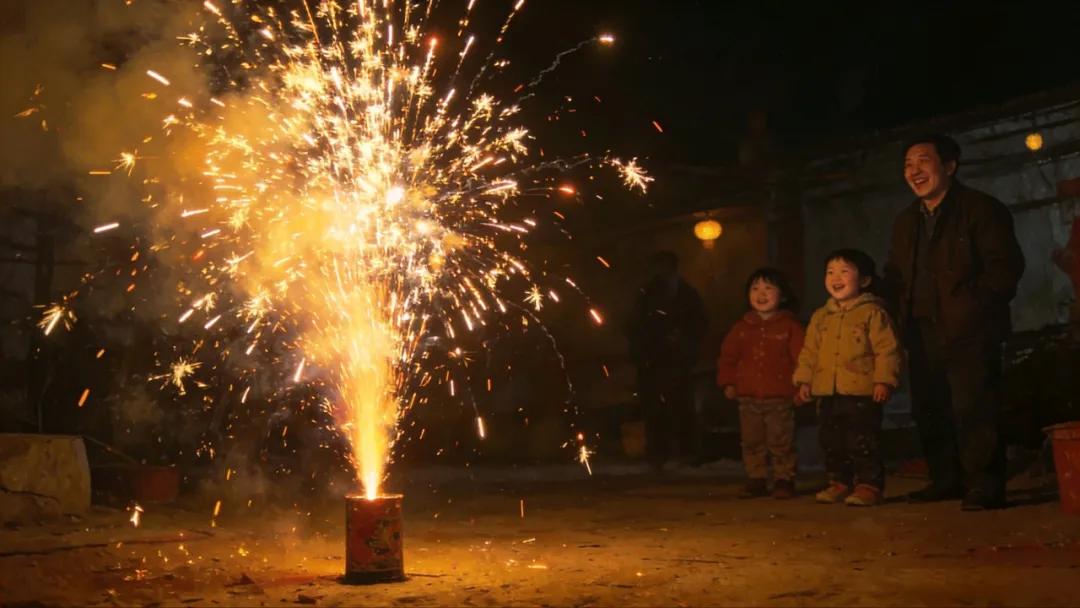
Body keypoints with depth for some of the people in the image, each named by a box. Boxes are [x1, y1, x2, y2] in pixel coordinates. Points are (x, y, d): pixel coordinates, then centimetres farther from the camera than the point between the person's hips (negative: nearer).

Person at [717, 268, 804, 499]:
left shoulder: (790, 326, -2)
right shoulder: (743, 326, 9)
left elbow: (801, 357, -5)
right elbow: (727, 355, 12)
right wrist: (727, 382, 4)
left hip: (780, 397, -4)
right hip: (748, 397, 4)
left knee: (781, 443, 1)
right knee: (751, 442, 9)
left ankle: (784, 480, 13)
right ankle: (756, 480, 19)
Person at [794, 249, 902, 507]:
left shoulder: (873, 313, -4)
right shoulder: (820, 317, 14)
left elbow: (887, 349, -9)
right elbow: (809, 351, 18)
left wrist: (883, 380, -16)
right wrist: (804, 379, 10)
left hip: (862, 393, -6)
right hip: (827, 393, 6)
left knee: (863, 442, -4)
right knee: (831, 442, 13)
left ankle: (869, 485, 5)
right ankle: (839, 482, 25)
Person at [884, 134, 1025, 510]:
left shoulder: (981, 209, -3)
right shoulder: (906, 220, 19)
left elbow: (1005, 266, -10)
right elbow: (894, 275, 23)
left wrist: (974, 306, -17)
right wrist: (902, 314, 10)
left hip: (968, 330, -7)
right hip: (922, 334, 7)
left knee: (973, 409, -11)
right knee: (928, 410, 10)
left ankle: (984, 486, -4)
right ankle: (946, 480, 21)